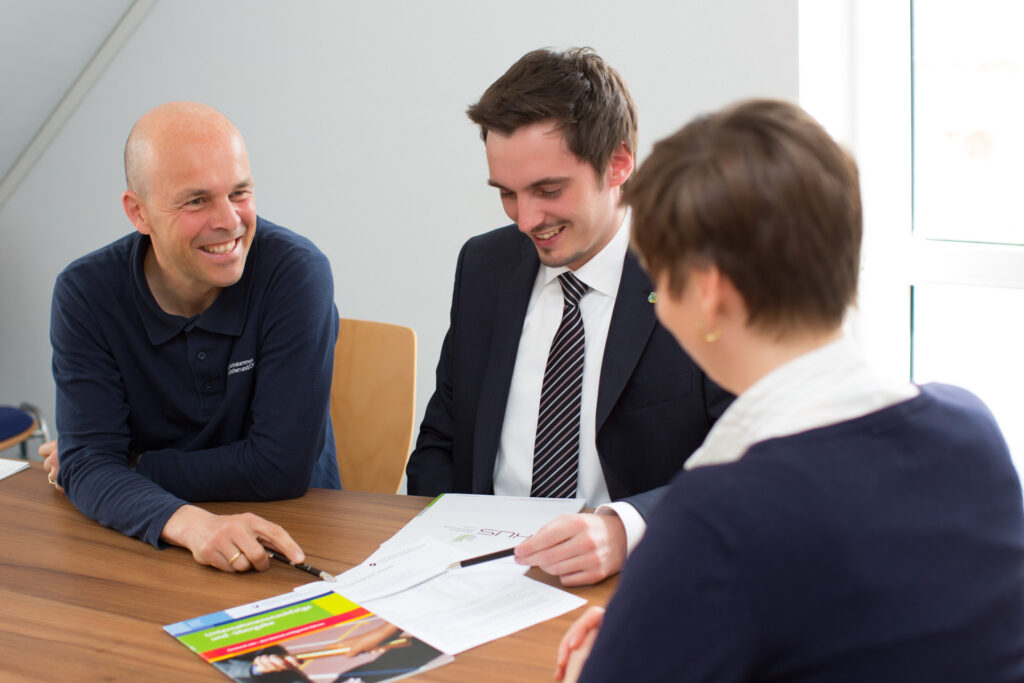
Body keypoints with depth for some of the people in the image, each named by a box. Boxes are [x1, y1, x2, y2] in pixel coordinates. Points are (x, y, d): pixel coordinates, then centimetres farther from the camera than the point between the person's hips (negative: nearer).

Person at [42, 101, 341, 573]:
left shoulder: (296, 273, -15)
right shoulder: (85, 294, -8)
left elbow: (282, 468, -17)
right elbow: (87, 463, -15)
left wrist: (132, 467, -9)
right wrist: (186, 521, -35)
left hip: (291, 538, -1)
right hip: (151, 546, 1)